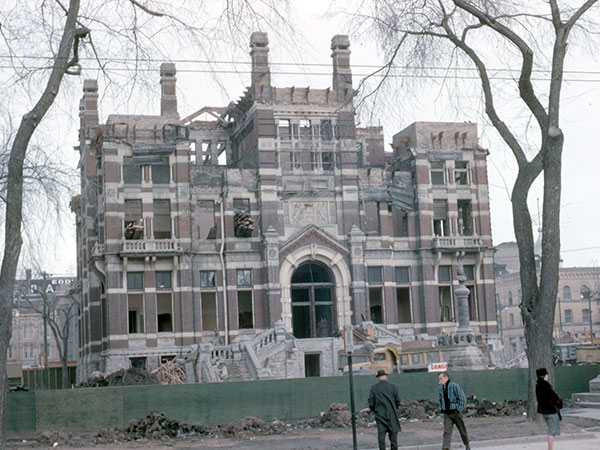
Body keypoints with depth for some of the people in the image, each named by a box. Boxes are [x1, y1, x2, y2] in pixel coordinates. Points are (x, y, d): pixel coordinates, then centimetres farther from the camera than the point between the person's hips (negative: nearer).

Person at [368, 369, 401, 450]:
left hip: (380, 415, 0)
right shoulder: (393, 386, -2)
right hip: (391, 414, 0)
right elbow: (398, 400, 2)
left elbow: (371, 402, -2)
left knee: (381, 434, 0)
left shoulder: (374, 388, -2)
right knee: (393, 433, 8)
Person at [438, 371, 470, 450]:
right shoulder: (440, 388, 6)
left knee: (462, 430, 11)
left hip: (455, 412, -4)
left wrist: (459, 410, -13)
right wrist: (441, 409, 10)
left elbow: (463, 399, -10)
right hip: (446, 413, 4)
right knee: (447, 432, -9)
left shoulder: (454, 386, -13)